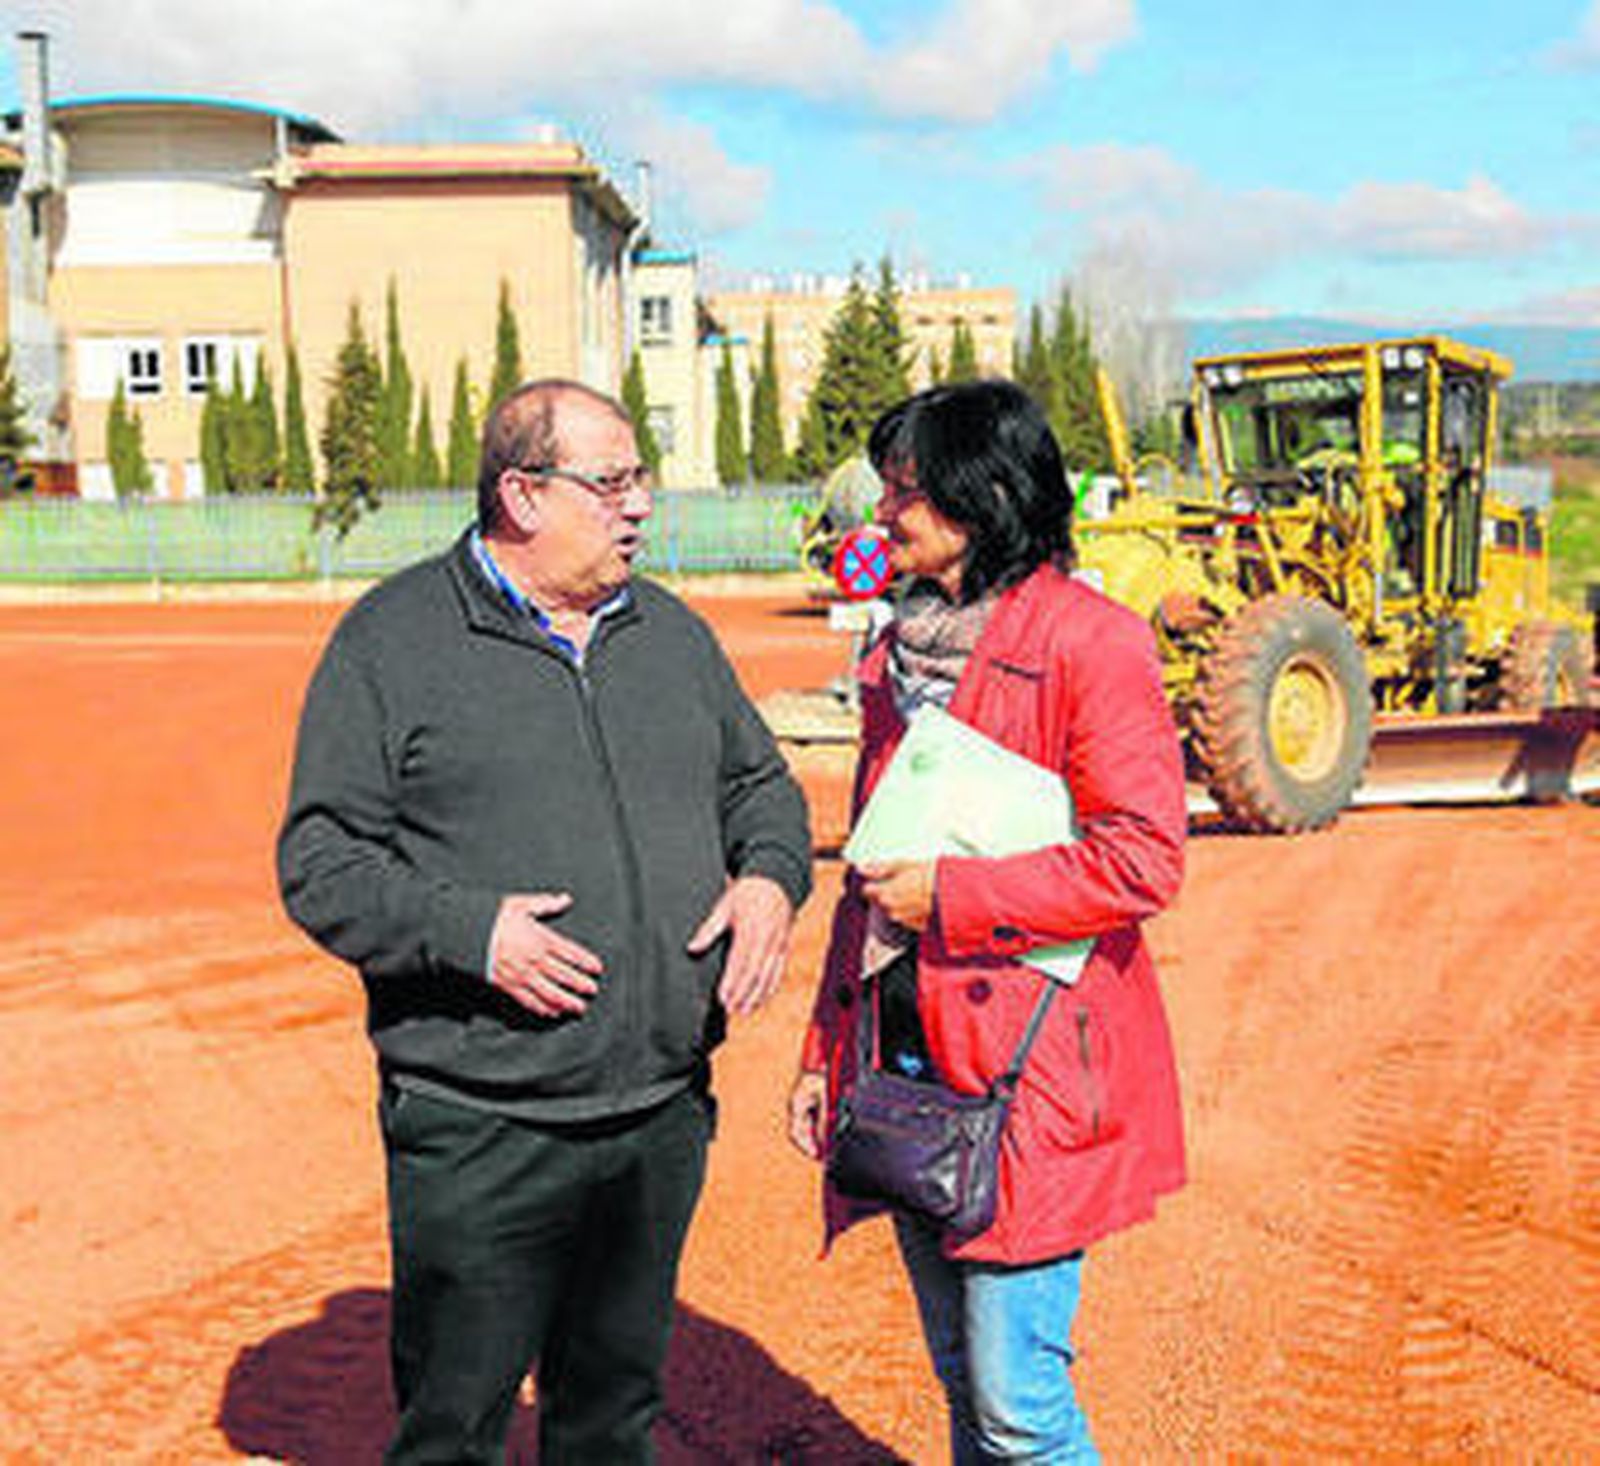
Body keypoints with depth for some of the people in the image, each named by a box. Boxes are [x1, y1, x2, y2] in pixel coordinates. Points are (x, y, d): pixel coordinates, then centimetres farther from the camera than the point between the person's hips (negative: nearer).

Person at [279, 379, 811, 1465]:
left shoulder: (672, 633, 11)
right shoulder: (394, 641, -5)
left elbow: (761, 784, 20)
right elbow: (320, 865, -6)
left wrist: (769, 878, -1)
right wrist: (466, 931, -21)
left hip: (663, 1117, 5)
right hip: (479, 1132, -4)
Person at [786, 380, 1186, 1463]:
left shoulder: (1089, 641, -11)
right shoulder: (903, 646, 13)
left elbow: (1146, 859, -17)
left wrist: (949, 894, -17)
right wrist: (825, 1049, 17)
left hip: (1025, 1061, -7)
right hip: (908, 1051, 7)